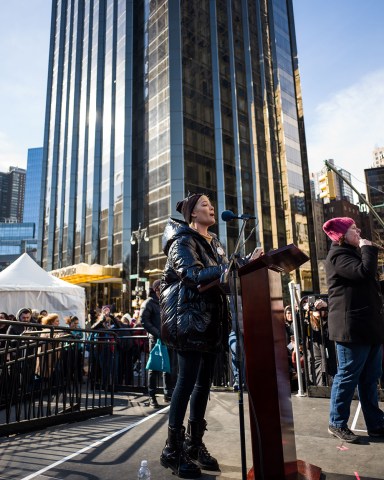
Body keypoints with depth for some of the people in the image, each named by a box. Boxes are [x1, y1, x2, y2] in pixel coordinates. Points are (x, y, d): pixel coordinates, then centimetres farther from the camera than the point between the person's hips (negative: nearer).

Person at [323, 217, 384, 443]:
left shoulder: (354, 253, 23)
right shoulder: (338, 255, -10)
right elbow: (364, 272, -24)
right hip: (352, 326, -10)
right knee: (348, 376, -3)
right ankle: (337, 423, 9)